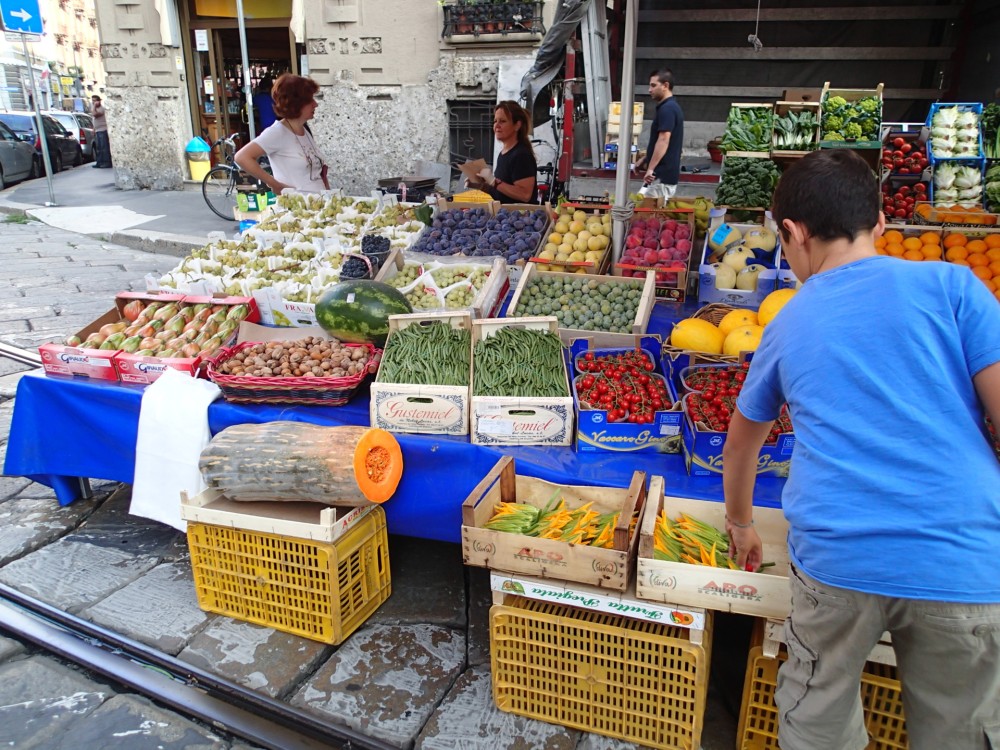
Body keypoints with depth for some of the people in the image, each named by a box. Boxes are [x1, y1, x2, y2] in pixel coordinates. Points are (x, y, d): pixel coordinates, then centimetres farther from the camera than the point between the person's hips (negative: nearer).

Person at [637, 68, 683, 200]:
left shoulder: (667, 109, -15)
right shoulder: (670, 107, 17)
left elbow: (663, 141, -23)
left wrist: (650, 169, -25)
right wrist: (646, 160, 25)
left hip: (662, 175, -10)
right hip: (666, 174, 10)